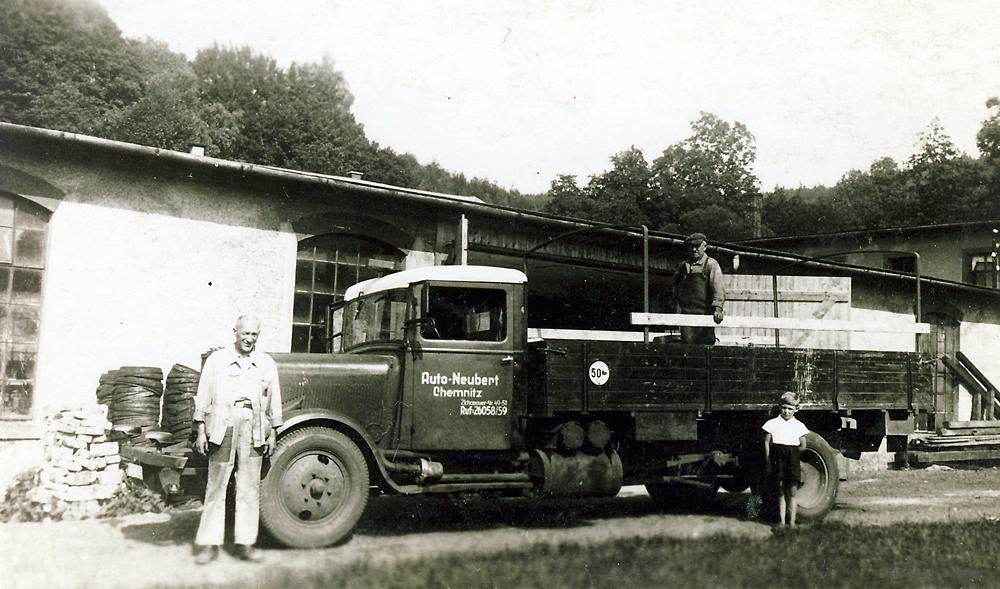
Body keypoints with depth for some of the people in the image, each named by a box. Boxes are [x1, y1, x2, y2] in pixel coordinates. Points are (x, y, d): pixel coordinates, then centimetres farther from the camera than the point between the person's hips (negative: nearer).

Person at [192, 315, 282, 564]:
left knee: (249, 487, 3)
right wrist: (201, 432, 2)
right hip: (223, 425, -2)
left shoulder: (266, 364, 12)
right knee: (216, 485, -1)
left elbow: (273, 401, 16)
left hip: (253, 428, 2)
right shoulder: (217, 360, 6)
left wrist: (272, 433, 12)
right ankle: (209, 544, 6)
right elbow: (203, 398, 6)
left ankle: (245, 544, 9)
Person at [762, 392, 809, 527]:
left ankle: (792, 522, 4)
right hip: (777, 460, 0)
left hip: (792, 460, 0)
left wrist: (791, 453, 0)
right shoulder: (772, 423, 5)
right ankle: (782, 522, 10)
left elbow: (803, 446, 11)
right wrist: (768, 461, 1)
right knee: (781, 492, 4)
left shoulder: (799, 426, 7)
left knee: (792, 493, -1)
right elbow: (767, 442, 6)